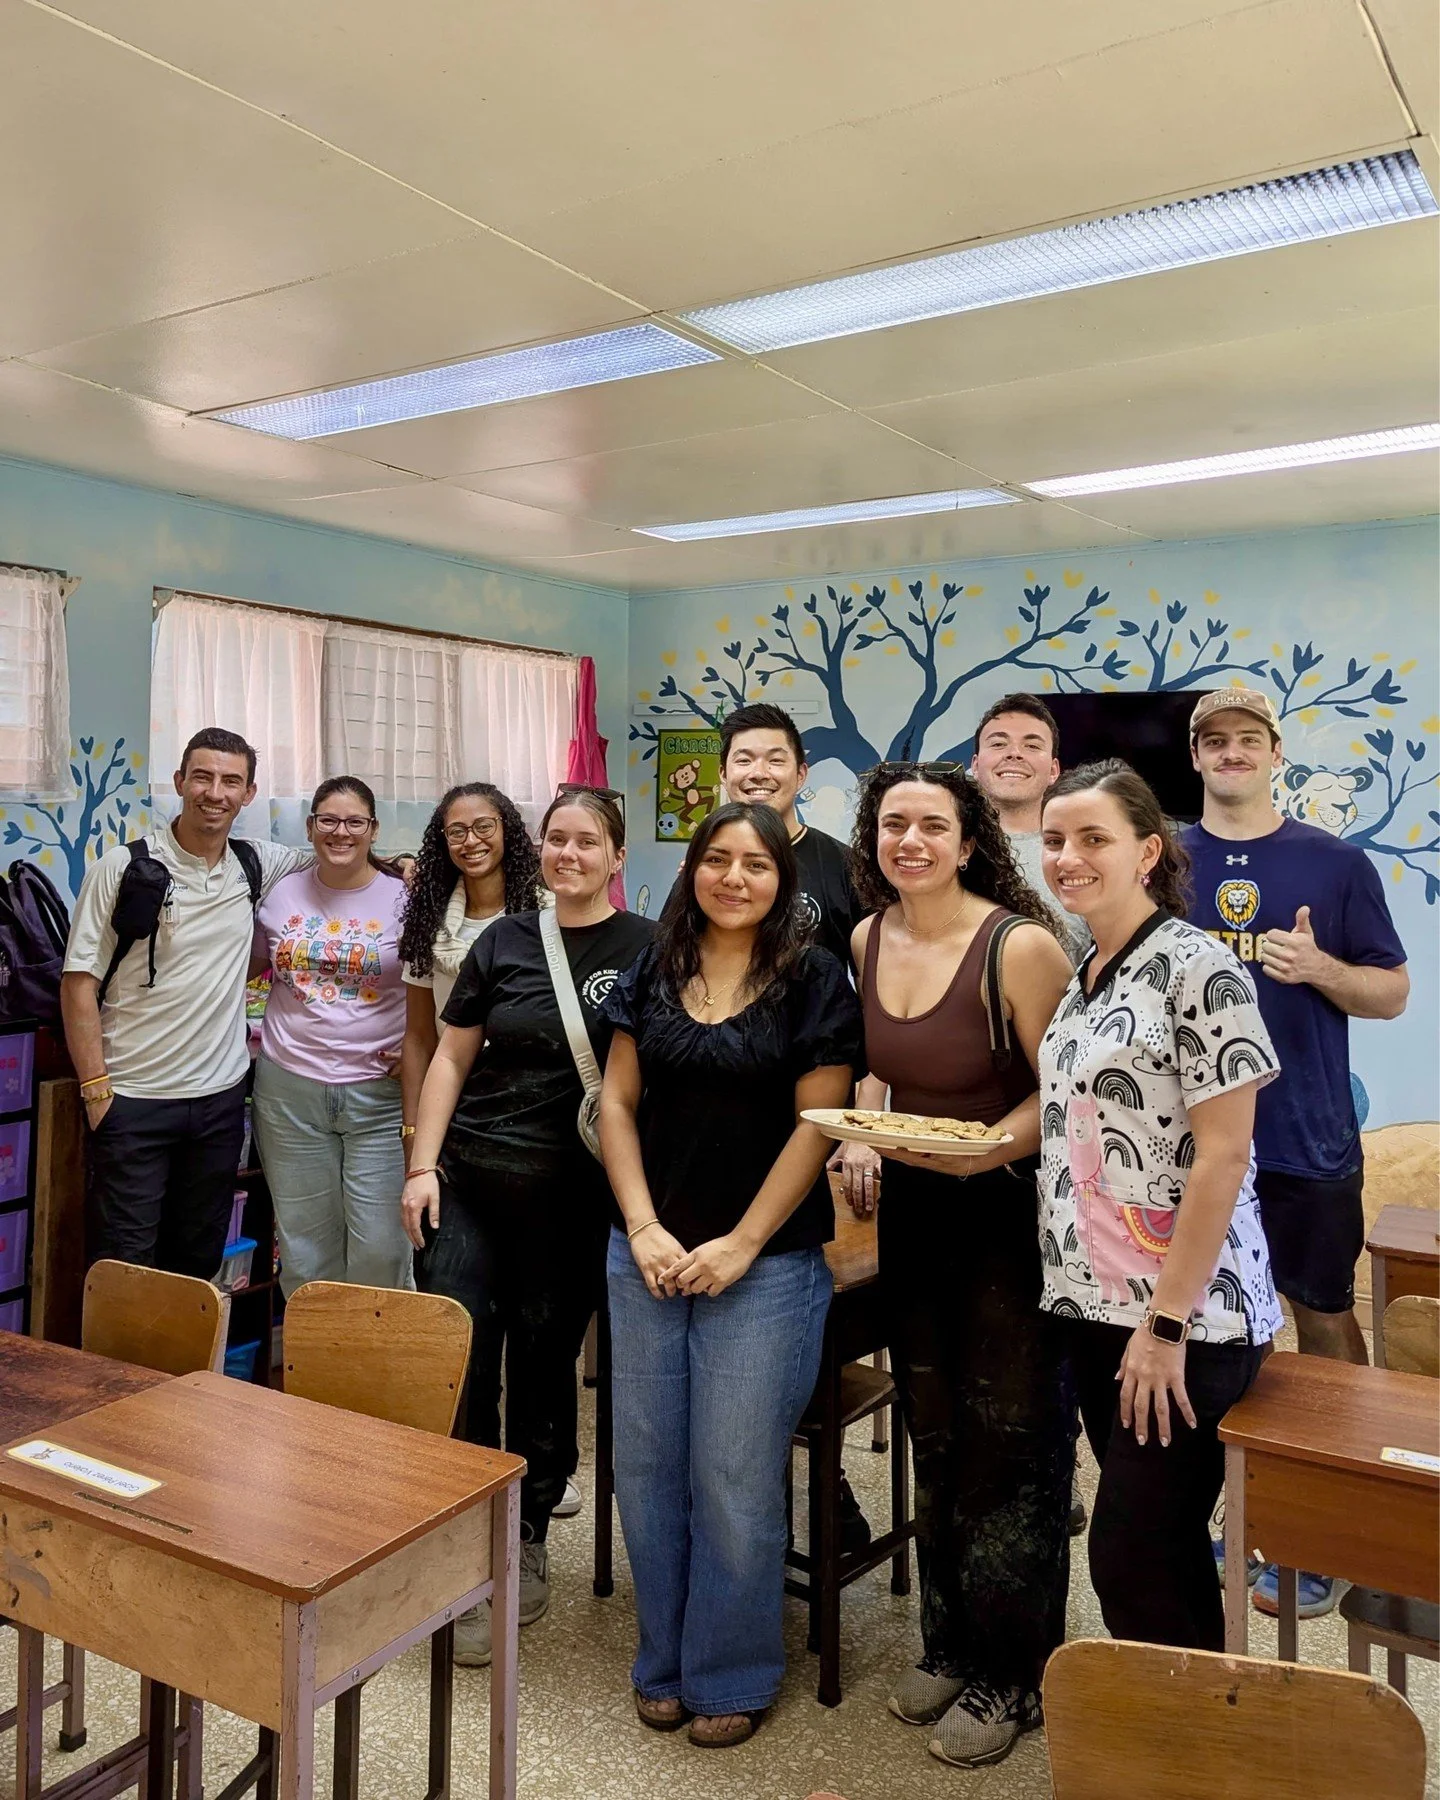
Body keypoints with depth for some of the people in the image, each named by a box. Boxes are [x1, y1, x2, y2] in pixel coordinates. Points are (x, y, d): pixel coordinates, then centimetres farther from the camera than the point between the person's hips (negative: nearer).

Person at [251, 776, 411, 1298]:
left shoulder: (402, 898, -2)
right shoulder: (281, 894, 7)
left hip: (379, 1094, -3)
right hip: (289, 1089, 3)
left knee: (380, 1249, -2)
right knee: (303, 1245, 12)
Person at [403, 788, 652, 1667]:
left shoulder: (646, 950, -2)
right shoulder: (503, 942, 7)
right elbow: (452, 1057, 10)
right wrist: (423, 1165, 3)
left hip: (572, 1195, -2)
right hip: (470, 1177, 3)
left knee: (543, 1366, 9)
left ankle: (528, 1541, 29)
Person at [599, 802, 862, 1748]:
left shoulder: (815, 979, -5)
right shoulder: (652, 973, 7)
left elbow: (817, 1123, -8)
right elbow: (618, 1104, 6)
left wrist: (740, 1246, -11)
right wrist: (644, 1228, -5)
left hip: (765, 1263, -4)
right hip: (647, 1257, 4)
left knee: (735, 1477, 3)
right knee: (647, 1466, 11)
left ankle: (731, 1677, 24)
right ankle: (663, 1663, 31)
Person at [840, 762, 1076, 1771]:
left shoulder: (1020, 946, -19)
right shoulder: (864, 943, 0)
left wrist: (990, 1148, -29)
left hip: (1010, 1214, -6)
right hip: (911, 1214, 6)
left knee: (1011, 1446, 6)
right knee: (935, 1440, 19)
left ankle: (1008, 1676, 26)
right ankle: (949, 1643, 39)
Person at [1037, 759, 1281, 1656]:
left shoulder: (1197, 968, -13)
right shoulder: (1086, 976, 11)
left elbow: (1222, 1156, -17)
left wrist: (1167, 1323, -18)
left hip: (1182, 1321, -7)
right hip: (1096, 1309, 8)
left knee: (1130, 1556, -1)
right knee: (1162, 1548, 17)